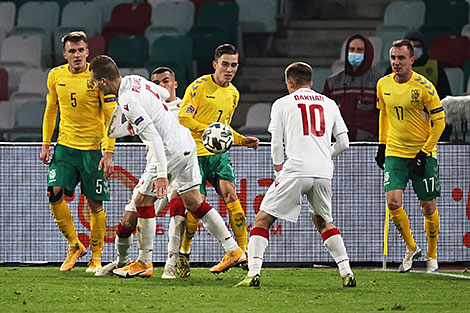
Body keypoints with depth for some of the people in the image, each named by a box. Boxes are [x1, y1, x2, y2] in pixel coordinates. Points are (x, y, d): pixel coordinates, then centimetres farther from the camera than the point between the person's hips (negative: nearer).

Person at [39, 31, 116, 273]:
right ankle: (74, 246, 6)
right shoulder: (55, 76, 3)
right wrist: (46, 144, 12)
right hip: (65, 145, 3)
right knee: (54, 193, -12)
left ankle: (96, 256, 14)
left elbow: (111, 117, -10)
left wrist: (108, 153, -16)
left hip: (93, 148, -3)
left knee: (95, 203, 0)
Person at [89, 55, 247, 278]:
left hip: (170, 150, -9)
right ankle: (233, 250, 13)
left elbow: (153, 137, -28)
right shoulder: (134, 80, 5)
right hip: (185, 141, 9)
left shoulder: (128, 101, -22)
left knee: (143, 201, 2)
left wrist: (161, 174, -32)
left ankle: (144, 263, 9)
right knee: (194, 203, 13)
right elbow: (163, 94, 25)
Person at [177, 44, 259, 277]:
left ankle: (243, 251, -17)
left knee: (230, 195, -15)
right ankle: (183, 254, 13)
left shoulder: (233, 94, 15)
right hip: (195, 153, -5)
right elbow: (184, 118, -12)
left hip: (218, 153, 5)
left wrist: (242, 140, 13)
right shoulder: (200, 86, -8)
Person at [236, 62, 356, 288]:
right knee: (323, 222, 25)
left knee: (263, 219, 4)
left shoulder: (282, 103, 8)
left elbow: (276, 144, 5)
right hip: (324, 172, 4)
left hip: (295, 170, -4)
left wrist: (279, 169, 20)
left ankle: (253, 273, -12)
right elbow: (343, 143, 15)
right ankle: (346, 273, 13)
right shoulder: (329, 104, 17)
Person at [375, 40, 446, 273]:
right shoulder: (383, 85, 2)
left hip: (423, 154, -3)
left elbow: (439, 121, -9)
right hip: (395, 153, 3)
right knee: (393, 202, -12)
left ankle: (432, 256, 23)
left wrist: (424, 153, -13)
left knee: (428, 208, 3)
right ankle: (411, 249, 9)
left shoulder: (424, 87, -13)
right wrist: (382, 145, 16)